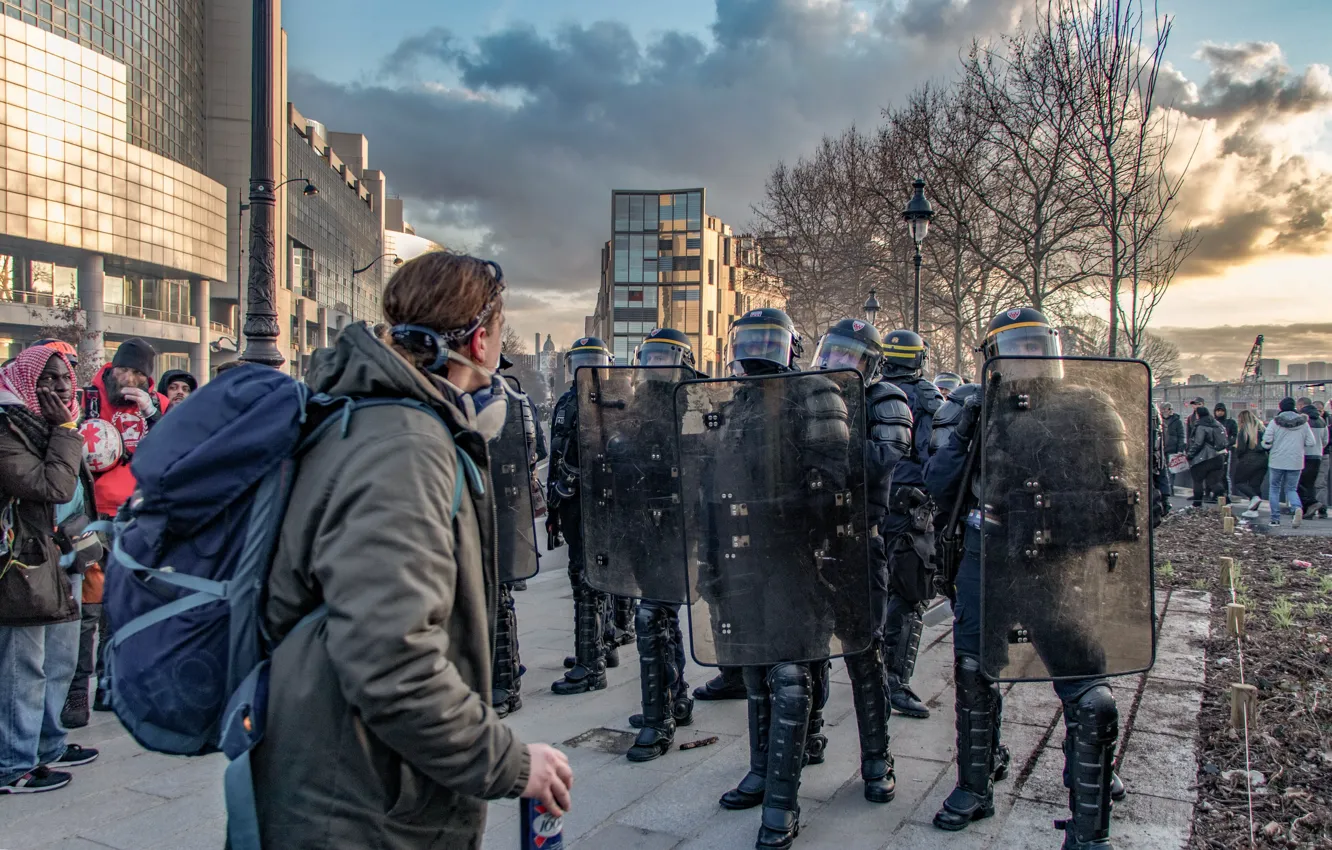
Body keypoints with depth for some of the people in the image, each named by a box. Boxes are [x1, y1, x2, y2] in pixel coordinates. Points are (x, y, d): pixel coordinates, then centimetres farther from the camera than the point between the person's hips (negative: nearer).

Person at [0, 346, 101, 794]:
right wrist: (65, 432, -19)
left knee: (60, 665, 18)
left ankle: (48, 747, 32)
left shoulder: (53, 429, 16)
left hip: (63, 569, 10)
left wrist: (84, 538, 15)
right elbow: (54, 486, -25)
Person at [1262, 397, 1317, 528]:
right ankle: (1297, 507, -18)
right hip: (1296, 462, 2)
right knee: (1291, 489, 13)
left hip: (1277, 461, -2)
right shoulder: (1303, 423, 0)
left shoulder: (1275, 422, -7)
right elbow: (1311, 443, 0)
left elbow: (1266, 442, -12)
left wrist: (1268, 449, 10)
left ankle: (1275, 518, 9)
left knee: (1274, 488, 12)